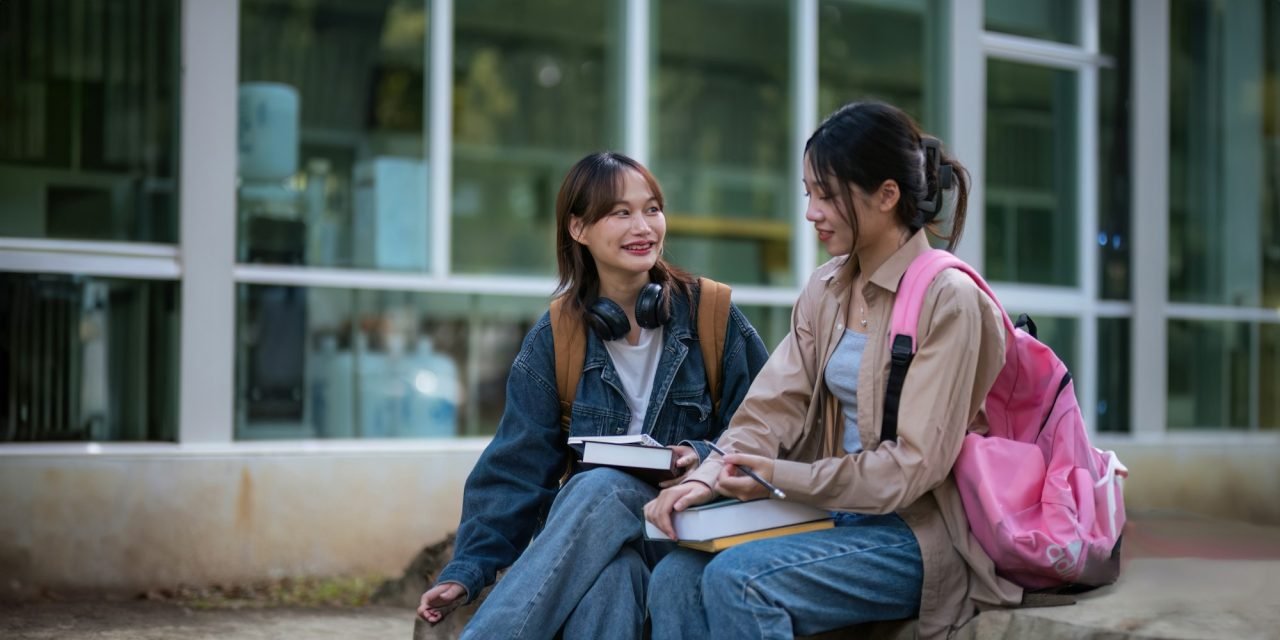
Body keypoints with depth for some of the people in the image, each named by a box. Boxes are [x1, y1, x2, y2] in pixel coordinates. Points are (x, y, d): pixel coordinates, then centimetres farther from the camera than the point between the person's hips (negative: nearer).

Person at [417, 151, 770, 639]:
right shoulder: (554, 338, 3)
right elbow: (516, 468, -1)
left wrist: (705, 456, -18)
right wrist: (467, 570, -14)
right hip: (595, 522, 1)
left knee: (600, 488, -33)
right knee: (608, 569, -37)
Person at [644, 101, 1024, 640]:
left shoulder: (948, 298, -12)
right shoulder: (827, 289, 11)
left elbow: (915, 464, -17)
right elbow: (773, 407, 4)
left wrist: (783, 479, -21)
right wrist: (707, 478, -14)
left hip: (919, 531, -7)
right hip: (839, 514, 7)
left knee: (736, 578, -28)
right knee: (675, 578, -17)